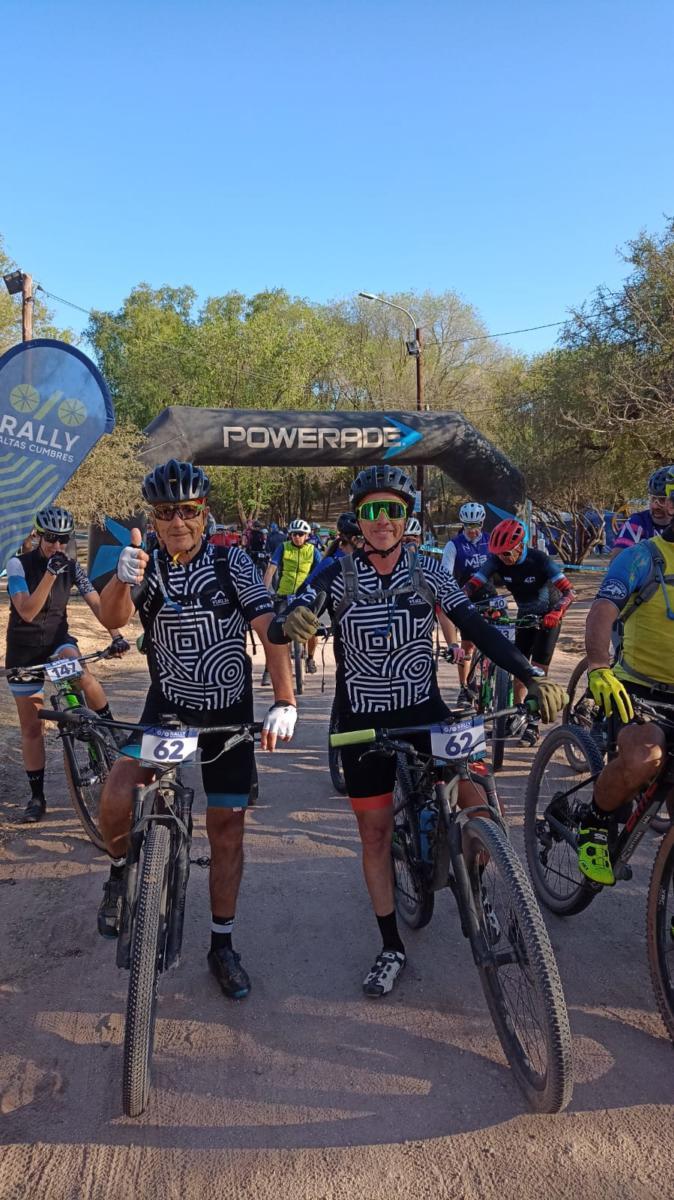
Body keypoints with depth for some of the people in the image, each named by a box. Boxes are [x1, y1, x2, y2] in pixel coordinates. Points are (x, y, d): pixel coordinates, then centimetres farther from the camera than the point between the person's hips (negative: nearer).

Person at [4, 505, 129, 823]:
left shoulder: (72, 567, -4)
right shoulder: (18, 565, -13)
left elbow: (96, 603, -9)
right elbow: (27, 611, -24)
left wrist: (115, 634, -24)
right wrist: (50, 573, -34)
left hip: (58, 640, 1)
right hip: (24, 650, -1)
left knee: (83, 674, -35)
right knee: (31, 728, 5)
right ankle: (37, 796, 18)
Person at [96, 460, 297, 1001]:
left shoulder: (232, 561, -9)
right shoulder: (148, 566, -5)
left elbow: (270, 629, -17)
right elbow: (113, 616, -23)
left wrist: (285, 701, -28)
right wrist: (122, 579, -45)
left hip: (229, 712, 0)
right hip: (168, 707, 0)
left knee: (227, 831, 7)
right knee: (116, 797, -23)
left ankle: (223, 944, 26)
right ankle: (122, 873, 11)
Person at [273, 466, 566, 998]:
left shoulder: (427, 571, -5)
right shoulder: (337, 575, -9)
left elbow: (477, 627, -10)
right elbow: (280, 626, -18)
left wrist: (532, 677, -21)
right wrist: (289, 621, -43)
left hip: (425, 709, 1)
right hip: (364, 720, 0)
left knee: (478, 801, -13)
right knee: (375, 830, 7)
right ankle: (391, 947, 26)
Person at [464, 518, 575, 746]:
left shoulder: (539, 560, -29)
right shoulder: (496, 560, -19)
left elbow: (569, 592, -33)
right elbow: (471, 586, -24)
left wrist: (555, 612, -51)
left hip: (548, 617, -4)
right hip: (524, 615, 4)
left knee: (538, 671, -8)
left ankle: (533, 724, -1)